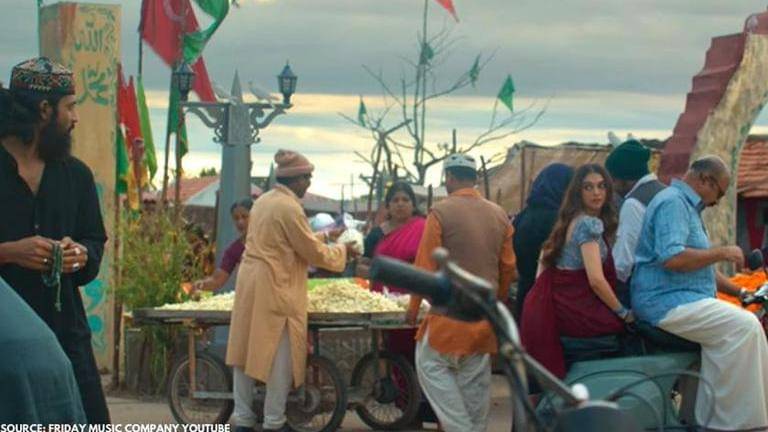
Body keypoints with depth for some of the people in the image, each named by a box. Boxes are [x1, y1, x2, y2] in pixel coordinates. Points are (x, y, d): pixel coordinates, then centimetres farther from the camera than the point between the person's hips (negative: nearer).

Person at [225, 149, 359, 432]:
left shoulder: (263, 201, 12)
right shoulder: (289, 208, -15)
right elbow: (313, 253, -11)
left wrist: (324, 236, 24)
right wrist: (342, 251, 4)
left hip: (249, 284, 9)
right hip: (275, 290, -9)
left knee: (246, 352, 10)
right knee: (280, 358, 0)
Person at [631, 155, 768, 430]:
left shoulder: (687, 206, 26)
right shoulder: (672, 202, -10)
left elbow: (699, 267, 34)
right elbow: (672, 258, -25)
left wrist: (739, 291, 26)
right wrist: (722, 253, -13)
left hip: (684, 301, 11)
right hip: (666, 302, -11)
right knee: (743, 326, -25)